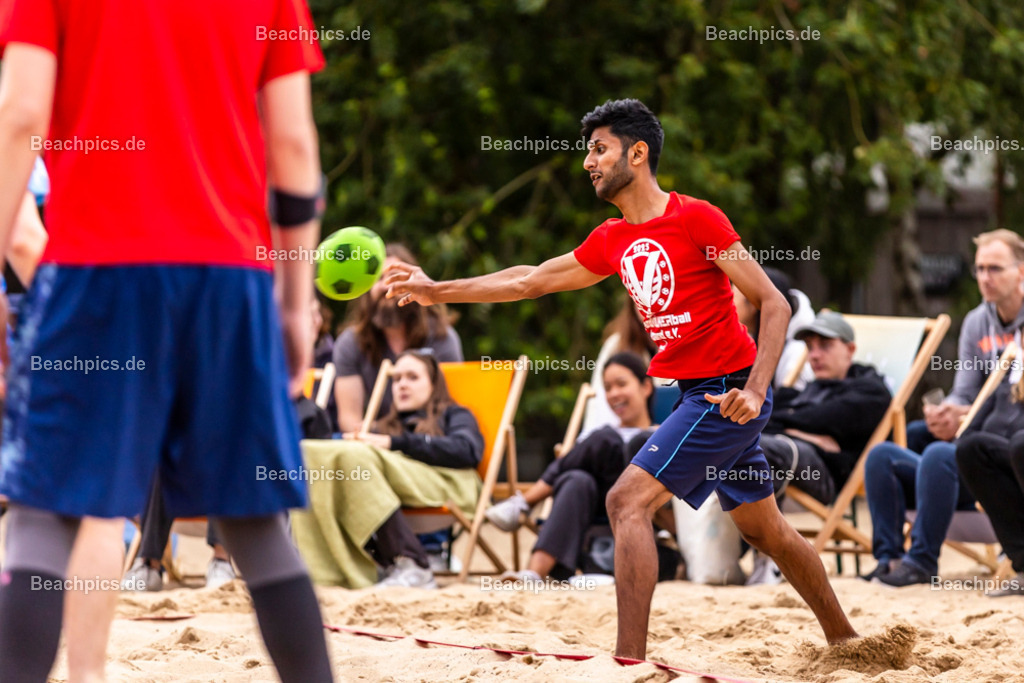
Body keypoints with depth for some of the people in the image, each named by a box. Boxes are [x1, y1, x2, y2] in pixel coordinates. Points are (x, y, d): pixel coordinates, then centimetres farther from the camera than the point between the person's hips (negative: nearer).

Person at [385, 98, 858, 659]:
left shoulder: (696, 218, -13)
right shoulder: (611, 241, 10)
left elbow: (774, 304, -13)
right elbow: (532, 280, 21)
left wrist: (755, 389, -24)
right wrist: (439, 291, 19)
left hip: (727, 392, -8)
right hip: (695, 395, 8)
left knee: (628, 501, -16)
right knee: (763, 528, 18)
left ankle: (631, 660, -20)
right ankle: (844, 640, 32)